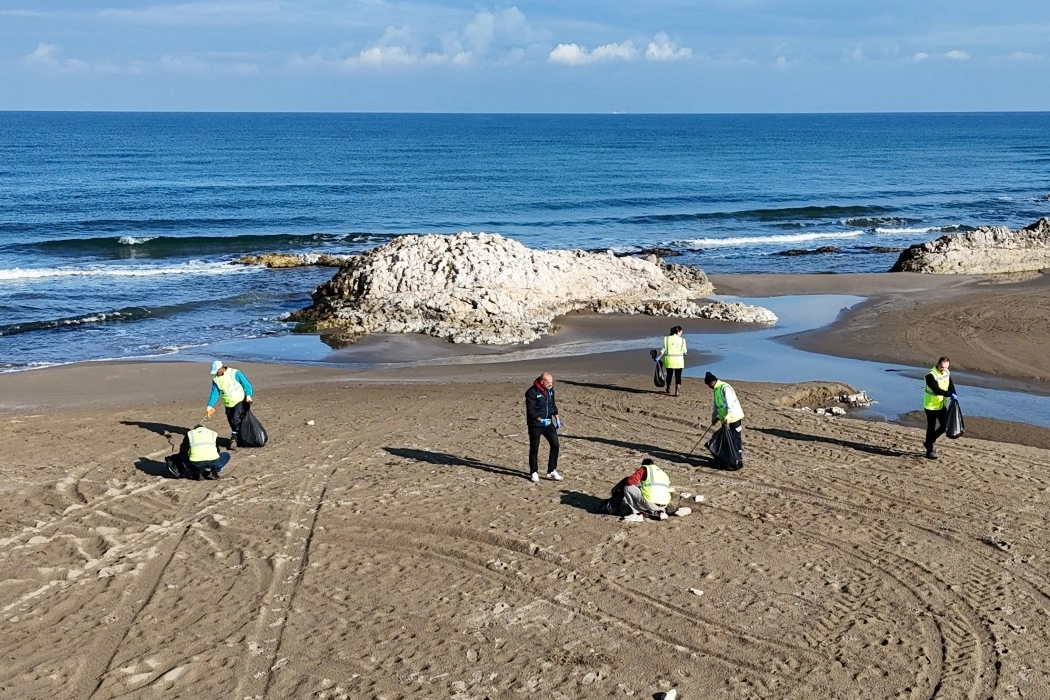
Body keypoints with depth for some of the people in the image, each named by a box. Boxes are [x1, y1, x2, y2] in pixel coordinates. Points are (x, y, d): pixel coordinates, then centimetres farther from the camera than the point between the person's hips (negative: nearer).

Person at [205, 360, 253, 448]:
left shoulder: (235, 373, -11)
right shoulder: (216, 379, 3)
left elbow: (246, 385, -8)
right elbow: (215, 393, 4)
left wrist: (248, 395, -22)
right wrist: (210, 406, -5)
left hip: (240, 401, -6)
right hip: (228, 404, 6)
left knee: (235, 419, -20)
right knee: (231, 422, 6)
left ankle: (234, 439, -14)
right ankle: (236, 438, 20)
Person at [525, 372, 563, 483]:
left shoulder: (550, 390, 4)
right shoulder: (532, 392, -18)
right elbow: (531, 411, -21)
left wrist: (556, 416, 11)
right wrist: (540, 419, -32)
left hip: (548, 423, 6)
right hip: (535, 425, -6)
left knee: (555, 445, -2)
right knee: (534, 449, 4)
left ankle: (552, 471, 8)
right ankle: (534, 472, 19)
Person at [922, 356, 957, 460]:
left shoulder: (947, 373, 2)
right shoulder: (931, 375, -22)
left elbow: (951, 385, -1)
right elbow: (937, 390, -31)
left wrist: (953, 395, -21)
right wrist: (950, 394, -37)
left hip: (942, 405, 7)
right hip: (931, 405, -7)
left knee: (945, 425, 7)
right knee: (931, 428, -1)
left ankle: (929, 443, 25)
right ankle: (929, 450, 10)